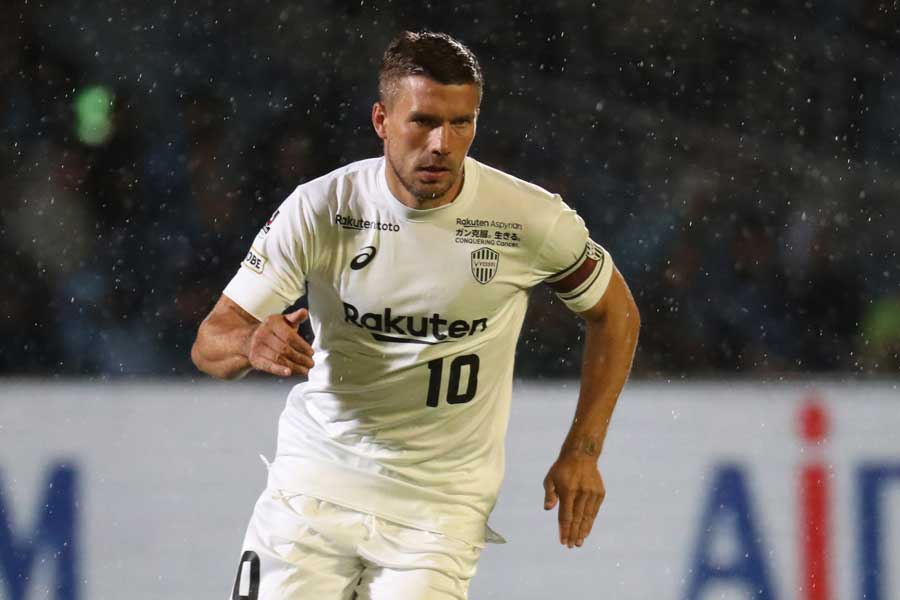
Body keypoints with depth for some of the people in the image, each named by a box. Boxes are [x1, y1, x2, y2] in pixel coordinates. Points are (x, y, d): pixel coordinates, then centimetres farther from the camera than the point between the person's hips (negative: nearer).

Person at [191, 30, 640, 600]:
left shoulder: (530, 218, -11)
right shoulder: (318, 209, -11)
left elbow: (615, 311, 7)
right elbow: (209, 344, -10)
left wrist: (583, 452, 1)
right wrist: (251, 345, -35)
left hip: (439, 504, -1)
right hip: (315, 483, 1)